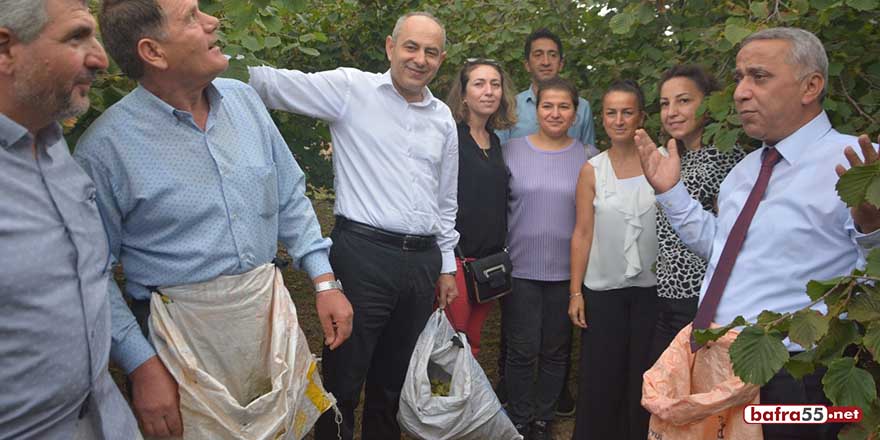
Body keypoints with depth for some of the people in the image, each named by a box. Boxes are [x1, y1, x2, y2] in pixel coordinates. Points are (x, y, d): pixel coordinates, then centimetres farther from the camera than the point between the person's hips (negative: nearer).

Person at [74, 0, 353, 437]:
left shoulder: (244, 99, 0)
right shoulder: (104, 147, -14)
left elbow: (290, 198, 7)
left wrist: (325, 282, 1)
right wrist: (141, 365, -12)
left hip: (269, 305, 5)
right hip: (186, 331, -4)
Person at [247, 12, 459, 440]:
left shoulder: (443, 117, 13)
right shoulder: (351, 88, -2)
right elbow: (274, 83, -10)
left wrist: (446, 264, 18)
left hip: (422, 261, 5)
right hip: (363, 254, -5)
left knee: (395, 379, 18)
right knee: (344, 377, 4)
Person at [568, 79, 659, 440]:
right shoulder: (592, 171, 0)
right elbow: (582, 234, 0)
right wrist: (575, 292, -2)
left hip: (650, 287, 0)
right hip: (603, 288, 0)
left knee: (643, 376, 10)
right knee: (601, 377, 7)